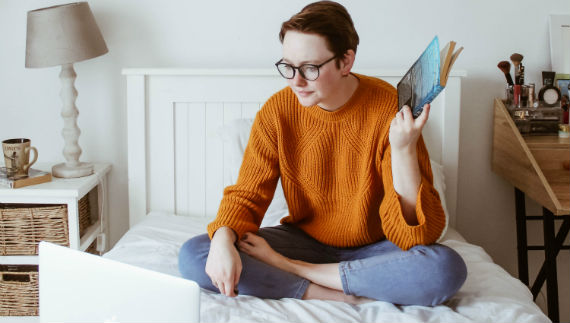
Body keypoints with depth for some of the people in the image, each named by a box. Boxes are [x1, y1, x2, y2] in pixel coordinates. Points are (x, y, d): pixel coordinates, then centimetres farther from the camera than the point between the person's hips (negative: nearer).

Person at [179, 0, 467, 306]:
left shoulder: (390, 109, -18)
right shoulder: (276, 111, -9)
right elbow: (246, 195, -5)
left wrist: (403, 150, -36)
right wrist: (223, 240, -27)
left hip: (373, 249, -1)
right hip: (305, 241, 2)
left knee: (447, 268, -35)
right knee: (192, 255, -20)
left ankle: (287, 268, -21)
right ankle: (337, 294, -21)